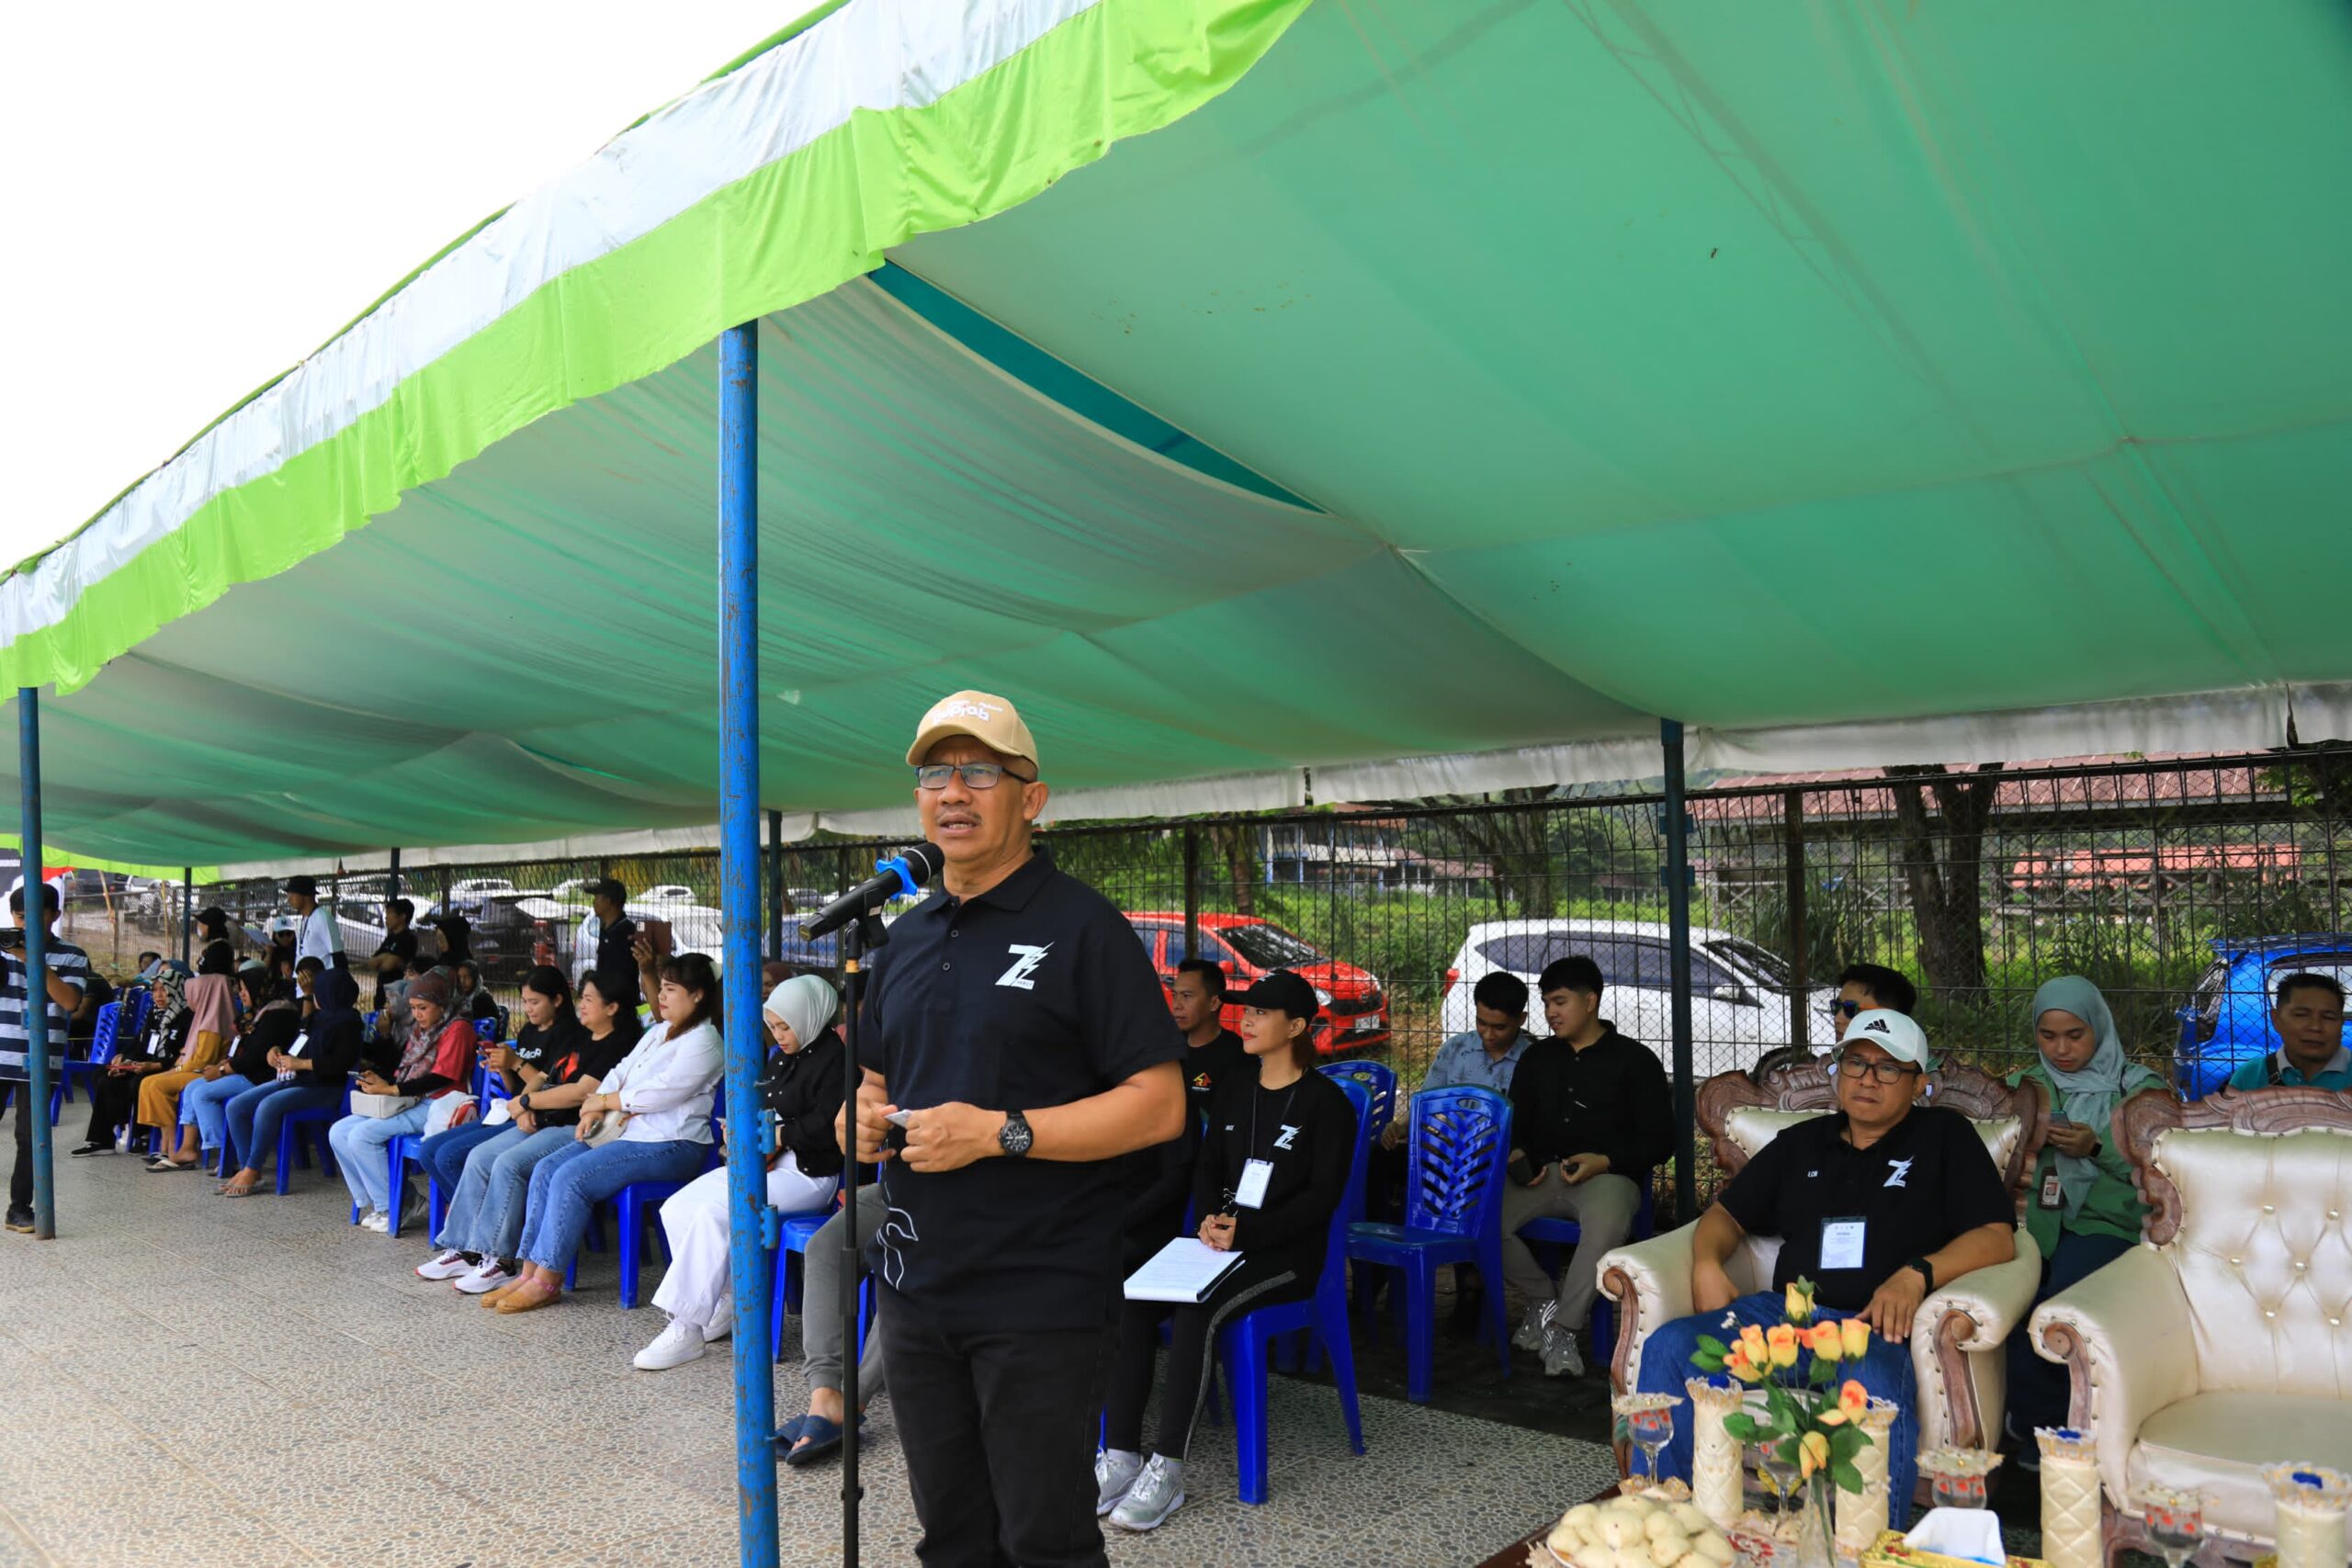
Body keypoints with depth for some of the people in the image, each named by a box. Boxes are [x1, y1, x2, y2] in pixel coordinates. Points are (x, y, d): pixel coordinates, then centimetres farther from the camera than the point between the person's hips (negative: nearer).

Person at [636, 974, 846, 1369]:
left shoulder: (831, 1057, -11)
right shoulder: (780, 1056, 18)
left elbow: (827, 1126, -18)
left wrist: (779, 1136, -11)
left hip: (807, 1171, -10)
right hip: (767, 1161, 10)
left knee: (714, 1212, -26)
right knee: (677, 1208, -6)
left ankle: (686, 1329, -20)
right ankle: (726, 1304, -1)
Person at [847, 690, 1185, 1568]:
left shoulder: (1081, 927, -9)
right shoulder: (906, 939, 12)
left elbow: (1159, 1104, -15)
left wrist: (1000, 1133, -22)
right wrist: (863, 1120, -1)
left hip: (1043, 1296, -6)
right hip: (916, 1288, 7)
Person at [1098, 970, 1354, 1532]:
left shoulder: (1326, 1102, -5)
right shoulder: (1234, 1096, 15)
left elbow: (1324, 1195, -11)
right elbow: (1206, 1168, 14)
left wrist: (1245, 1231, -21)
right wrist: (1209, 1219, -9)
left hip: (1287, 1252, -6)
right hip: (1225, 1242, 6)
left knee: (1196, 1311, -32)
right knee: (1131, 1299, -21)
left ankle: (1167, 1469, -25)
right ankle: (1120, 1458, -19)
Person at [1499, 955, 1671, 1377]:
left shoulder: (1635, 1060, 6)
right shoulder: (1537, 1058, 20)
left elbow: (1658, 1140, 1)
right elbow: (1516, 1123, 25)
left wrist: (1605, 1161, -14)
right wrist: (1518, 1155, 1)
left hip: (1609, 1175, -4)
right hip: (1543, 1175, 4)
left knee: (1607, 1222, -41)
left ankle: (1562, 1328, -25)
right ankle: (1544, 1297, -1)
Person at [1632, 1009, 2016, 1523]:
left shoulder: (1944, 1136, 15)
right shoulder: (1802, 1143, 27)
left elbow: (1997, 1237, 3)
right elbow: (1727, 1212, 29)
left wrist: (1917, 1273, -15)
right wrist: (1707, 1265, 5)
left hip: (1878, 1326, -4)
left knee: (1874, 1388, -41)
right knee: (1668, 1347, -23)